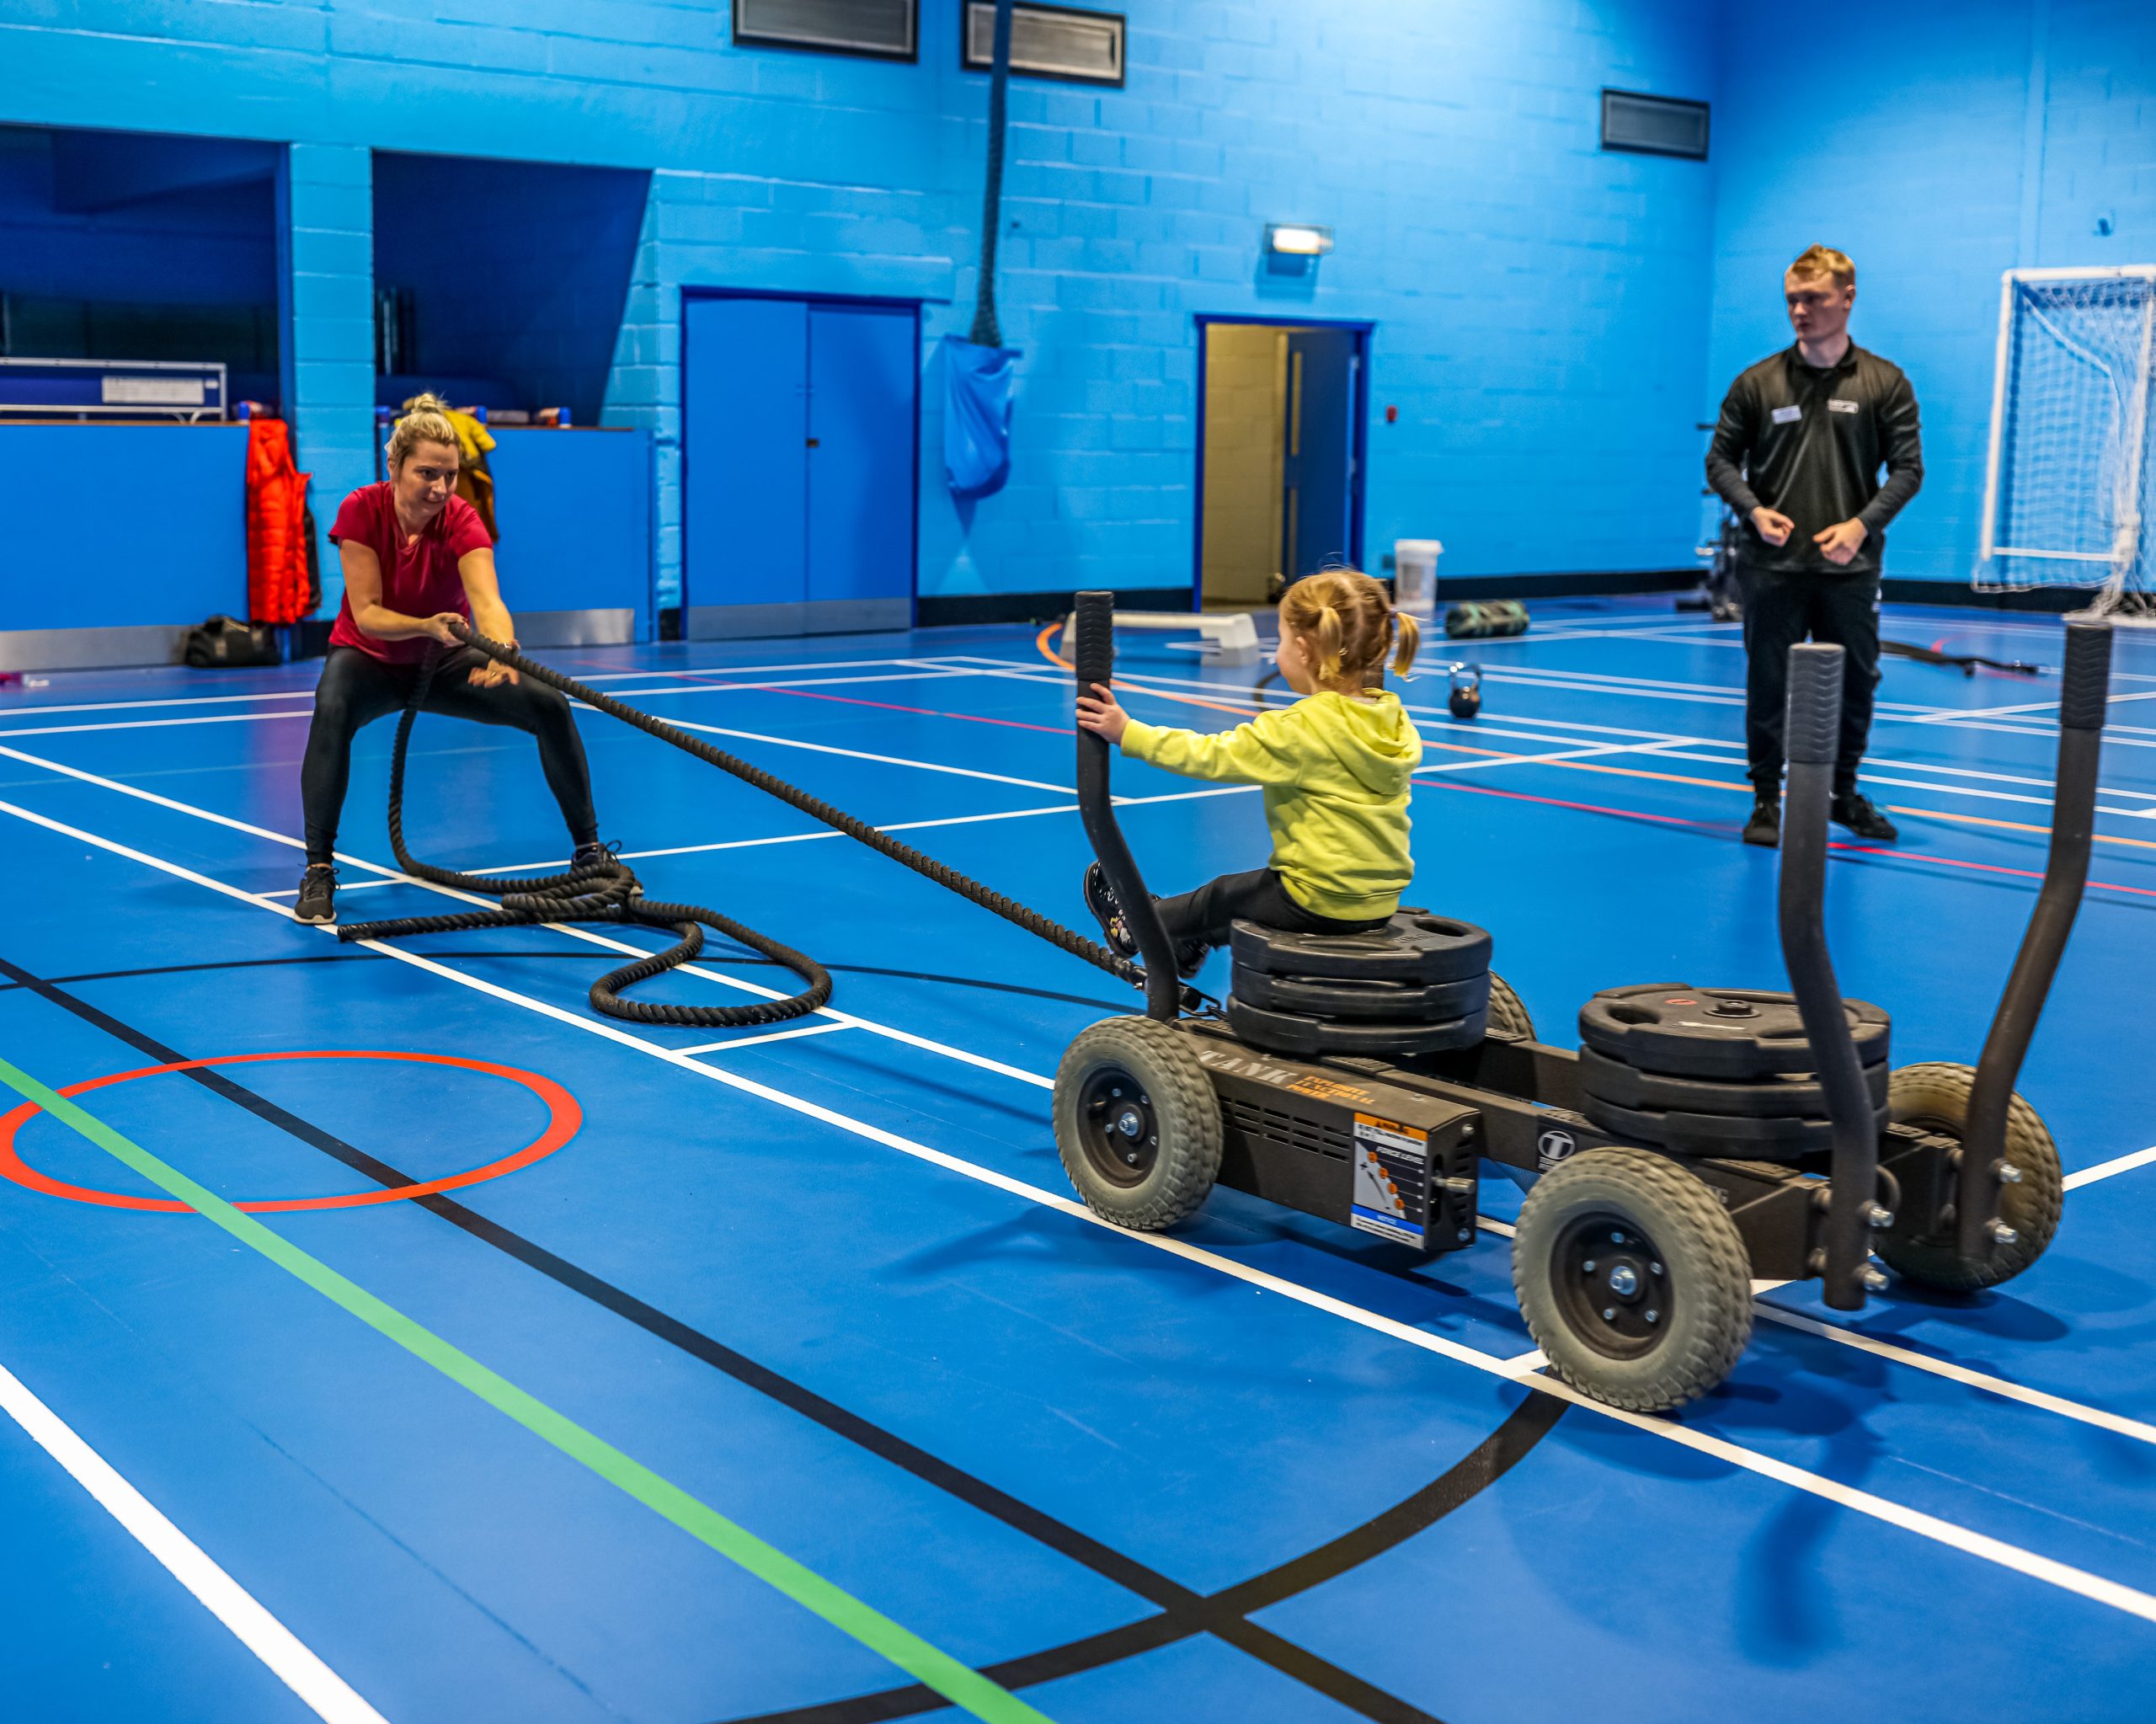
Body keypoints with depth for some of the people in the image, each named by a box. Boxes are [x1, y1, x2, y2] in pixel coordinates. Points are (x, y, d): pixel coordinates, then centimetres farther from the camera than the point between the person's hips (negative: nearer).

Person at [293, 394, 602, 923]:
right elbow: (366, 613, -24)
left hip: (444, 660, 2)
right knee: (332, 710, -35)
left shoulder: (461, 521, -23)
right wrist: (427, 626, -44)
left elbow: (486, 599, -40)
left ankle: (588, 850, 1)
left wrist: (501, 652, -62)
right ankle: (318, 871, -27)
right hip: (370, 659, -1)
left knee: (550, 706, -16)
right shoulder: (361, 511, -23)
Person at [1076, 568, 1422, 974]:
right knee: (1244, 891, 30)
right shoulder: (1398, 723, -2)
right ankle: (1189, 941, 51)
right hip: (1383, 898, 7)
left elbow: (1214, 756, -19)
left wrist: (1129, 733, -12)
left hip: (1319, 902, -6)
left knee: (1223, 896, 20)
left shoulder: (1298, 729, -22)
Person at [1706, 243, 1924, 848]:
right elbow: (1721, 459, 6)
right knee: (1768, 685, 2)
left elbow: (1907, 467, 1)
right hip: (1772, 567, -1)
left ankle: (1844, 792, 26)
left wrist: (1862, 524, -14)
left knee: (1854, 683, 8)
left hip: (1849, 568, 1)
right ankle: (1766, 801, 13)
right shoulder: (1757, 382, 3)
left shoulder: (1885, 382, 3)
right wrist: (1753, 510, -12)